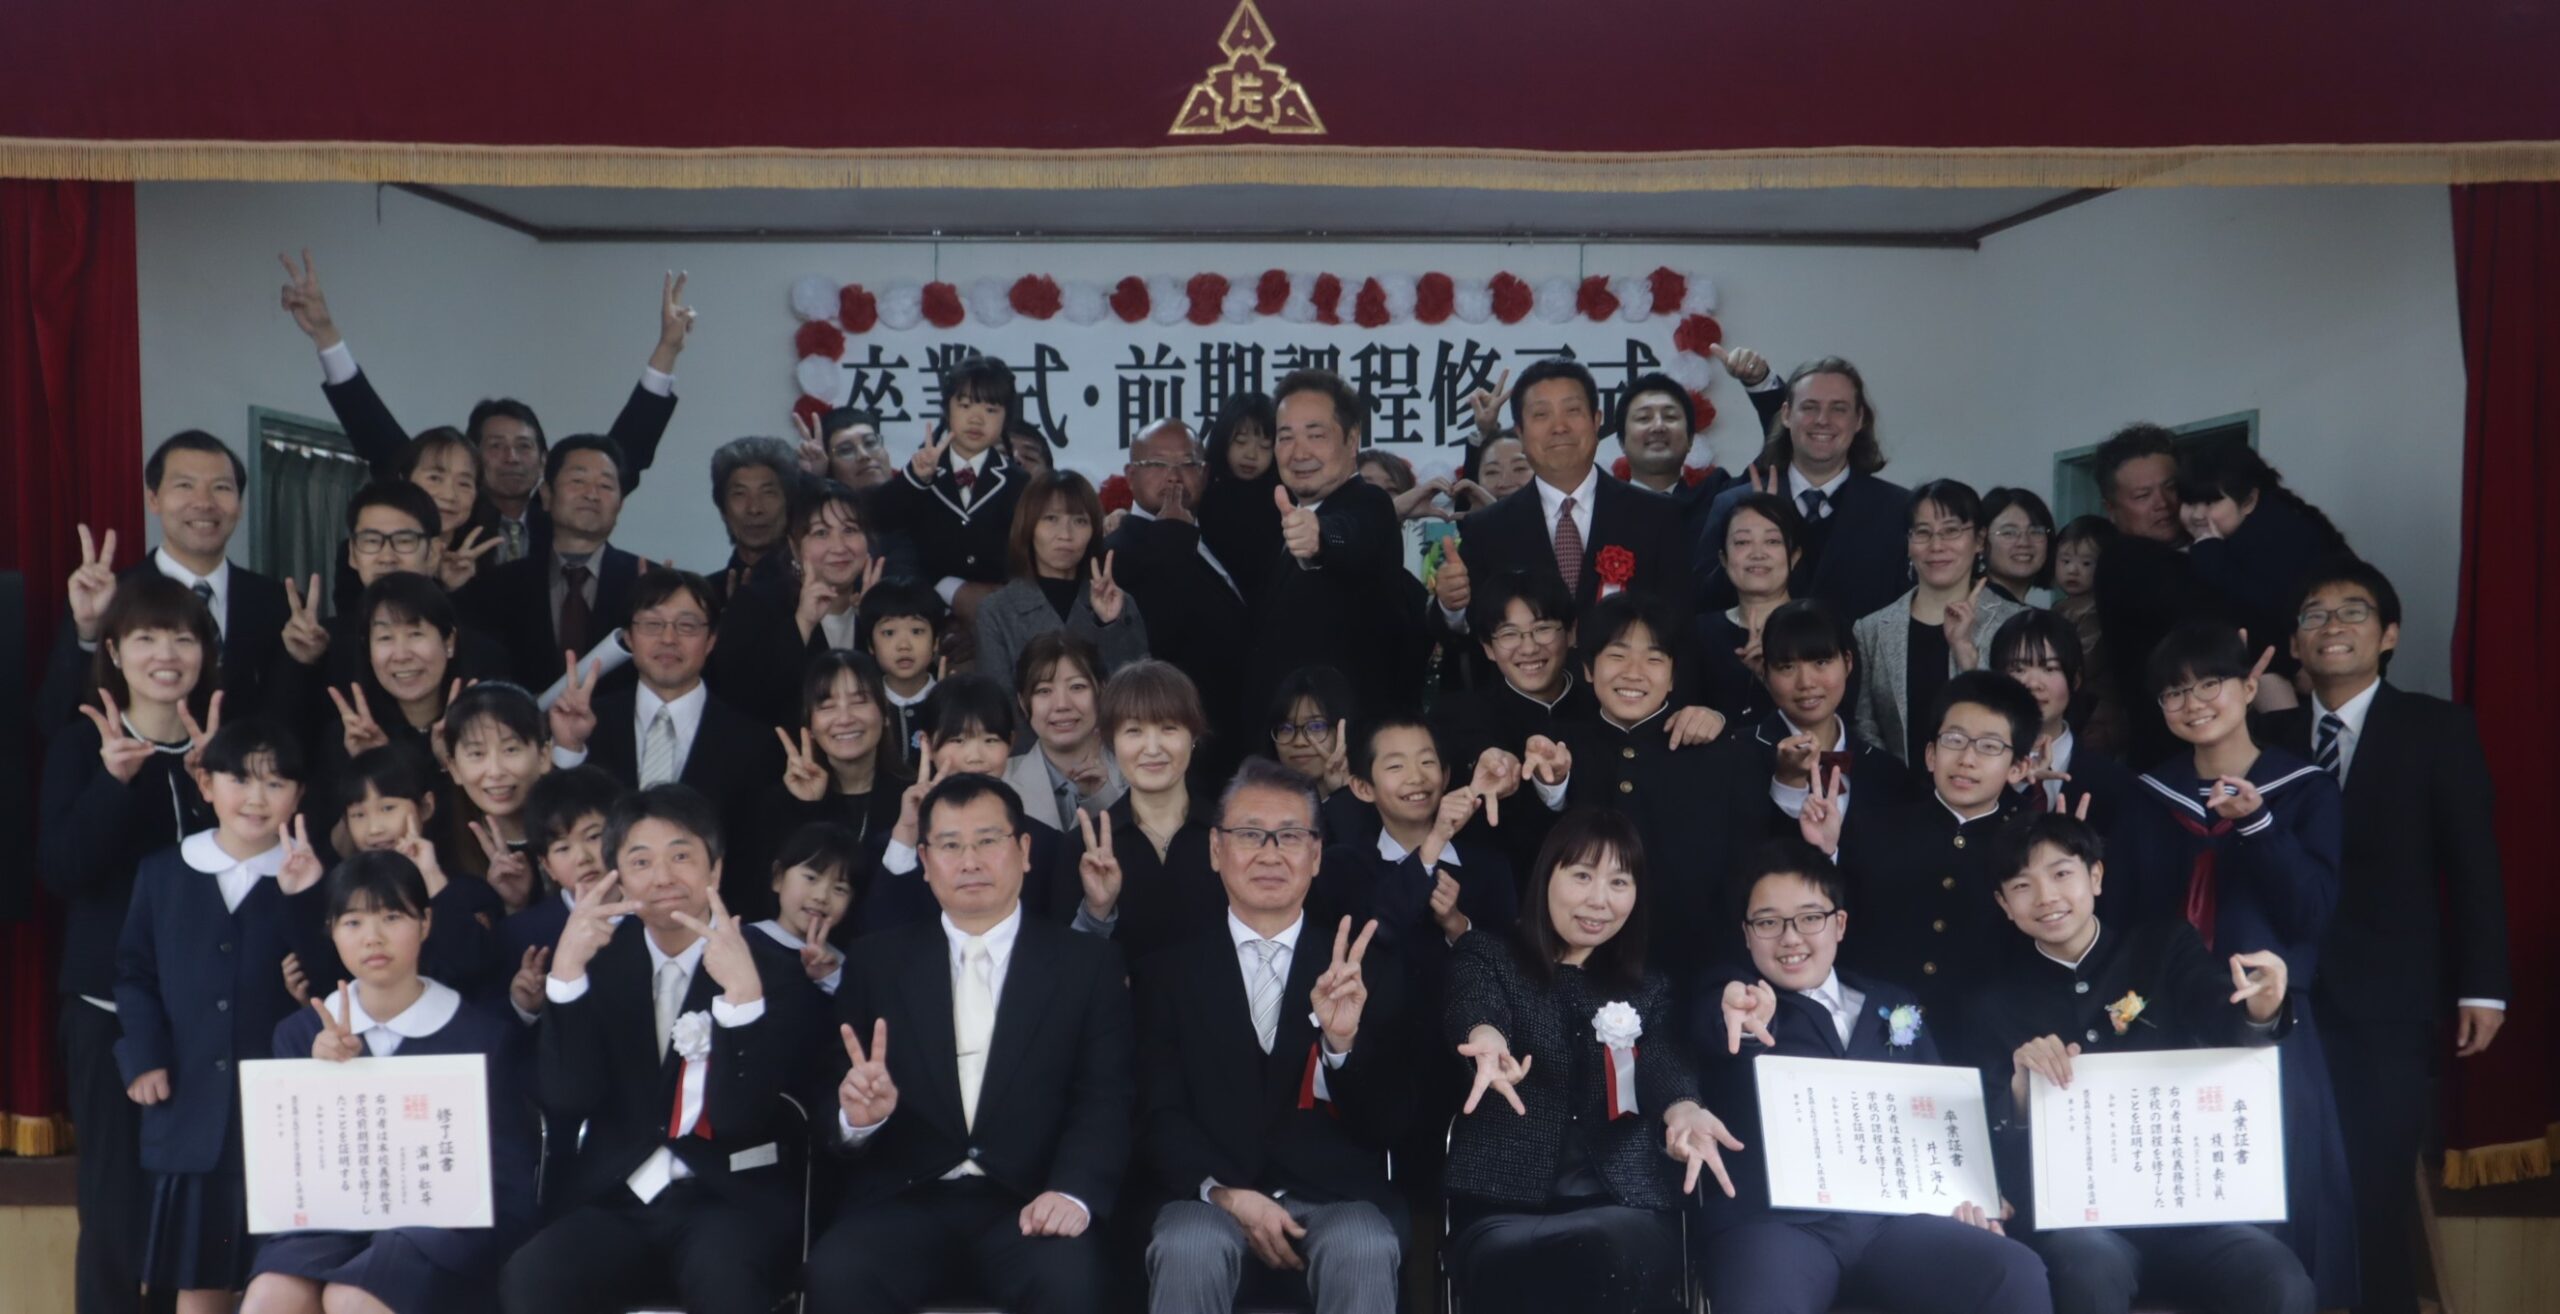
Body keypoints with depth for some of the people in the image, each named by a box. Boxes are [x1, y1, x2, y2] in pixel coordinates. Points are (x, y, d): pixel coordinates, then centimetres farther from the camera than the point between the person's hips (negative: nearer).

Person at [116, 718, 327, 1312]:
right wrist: (143, 1056, -4)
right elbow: (134, 971, 8)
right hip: (191, 1105, 2)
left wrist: (304, 900, -19)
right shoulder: (162, 872, 9)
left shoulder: (312, 879, 2)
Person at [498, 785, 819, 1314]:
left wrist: (743, 990, -26)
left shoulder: (774, 970, -2)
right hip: (615, 1198, 3)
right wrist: (566, 969, -14)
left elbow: (741, 1118, -12)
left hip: (730, 1196, -3)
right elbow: (565, 1101, -3)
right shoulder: (602, 958, 8)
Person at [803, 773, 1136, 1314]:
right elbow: (829, 1086, 10)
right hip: (905, 1201, 2)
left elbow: (1105, 1098, 0)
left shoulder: (1088, 961, 9)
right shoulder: (879, 962, 14)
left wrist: (1074, 1192, -19)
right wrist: (856, 1115, -15)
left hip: (1027, 1204, -1)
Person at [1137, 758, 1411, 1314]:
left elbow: (1389, 1125, 4)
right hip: (1208, 1199, 0)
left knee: (1363, 1249, -33)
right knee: (1188, 1247, -33)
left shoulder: (1370, 971, 10)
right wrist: (1224, 1192, -14)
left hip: (1338, 1202, 0)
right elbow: (1159, 1117, 5)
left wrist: (1344, 1041, -16)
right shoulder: (1169, 972, 11)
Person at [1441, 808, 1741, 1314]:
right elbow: (1472, 1008, -12)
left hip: (1624, 1205, 2)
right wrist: (1487, 1039, -40)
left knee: (1625, 1252, -35)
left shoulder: (1649, 989, 21)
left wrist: (1684, 1112, -27)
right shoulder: (1485, 956, 12)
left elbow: (1664, 1064, 0)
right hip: (1504, 1205, -2)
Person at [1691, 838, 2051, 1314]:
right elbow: (1708, 1022, -16)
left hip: (1893, 1217, 4)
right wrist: (1741, 1016, -42)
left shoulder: (1895, 1005, 23)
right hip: (1773, 1220, -4)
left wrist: (1972, 1193, 2)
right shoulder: (1728, 990, 8)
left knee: (2020, 1275, -22)